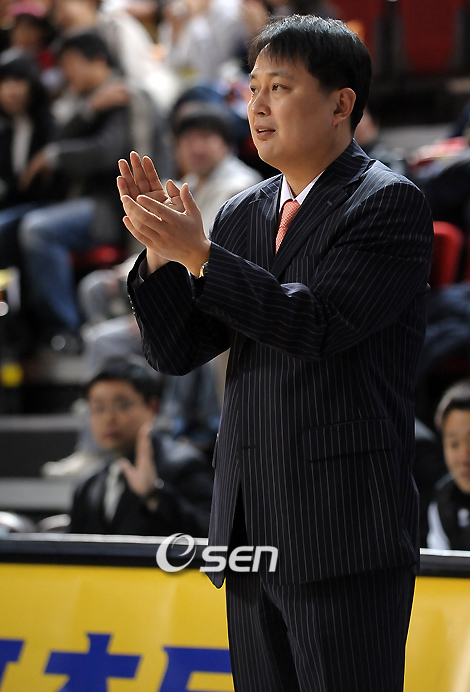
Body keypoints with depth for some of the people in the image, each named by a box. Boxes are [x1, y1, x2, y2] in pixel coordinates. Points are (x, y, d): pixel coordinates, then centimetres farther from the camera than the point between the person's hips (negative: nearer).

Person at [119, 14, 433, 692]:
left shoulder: (390, 203, -7)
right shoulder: (241, 214, 15)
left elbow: (317, 326, -19)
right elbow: (175, 352, 11)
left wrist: (198, 254, -18)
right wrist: (161, 252, -5)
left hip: (344, 535, -7)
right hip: (250, 532, 7)